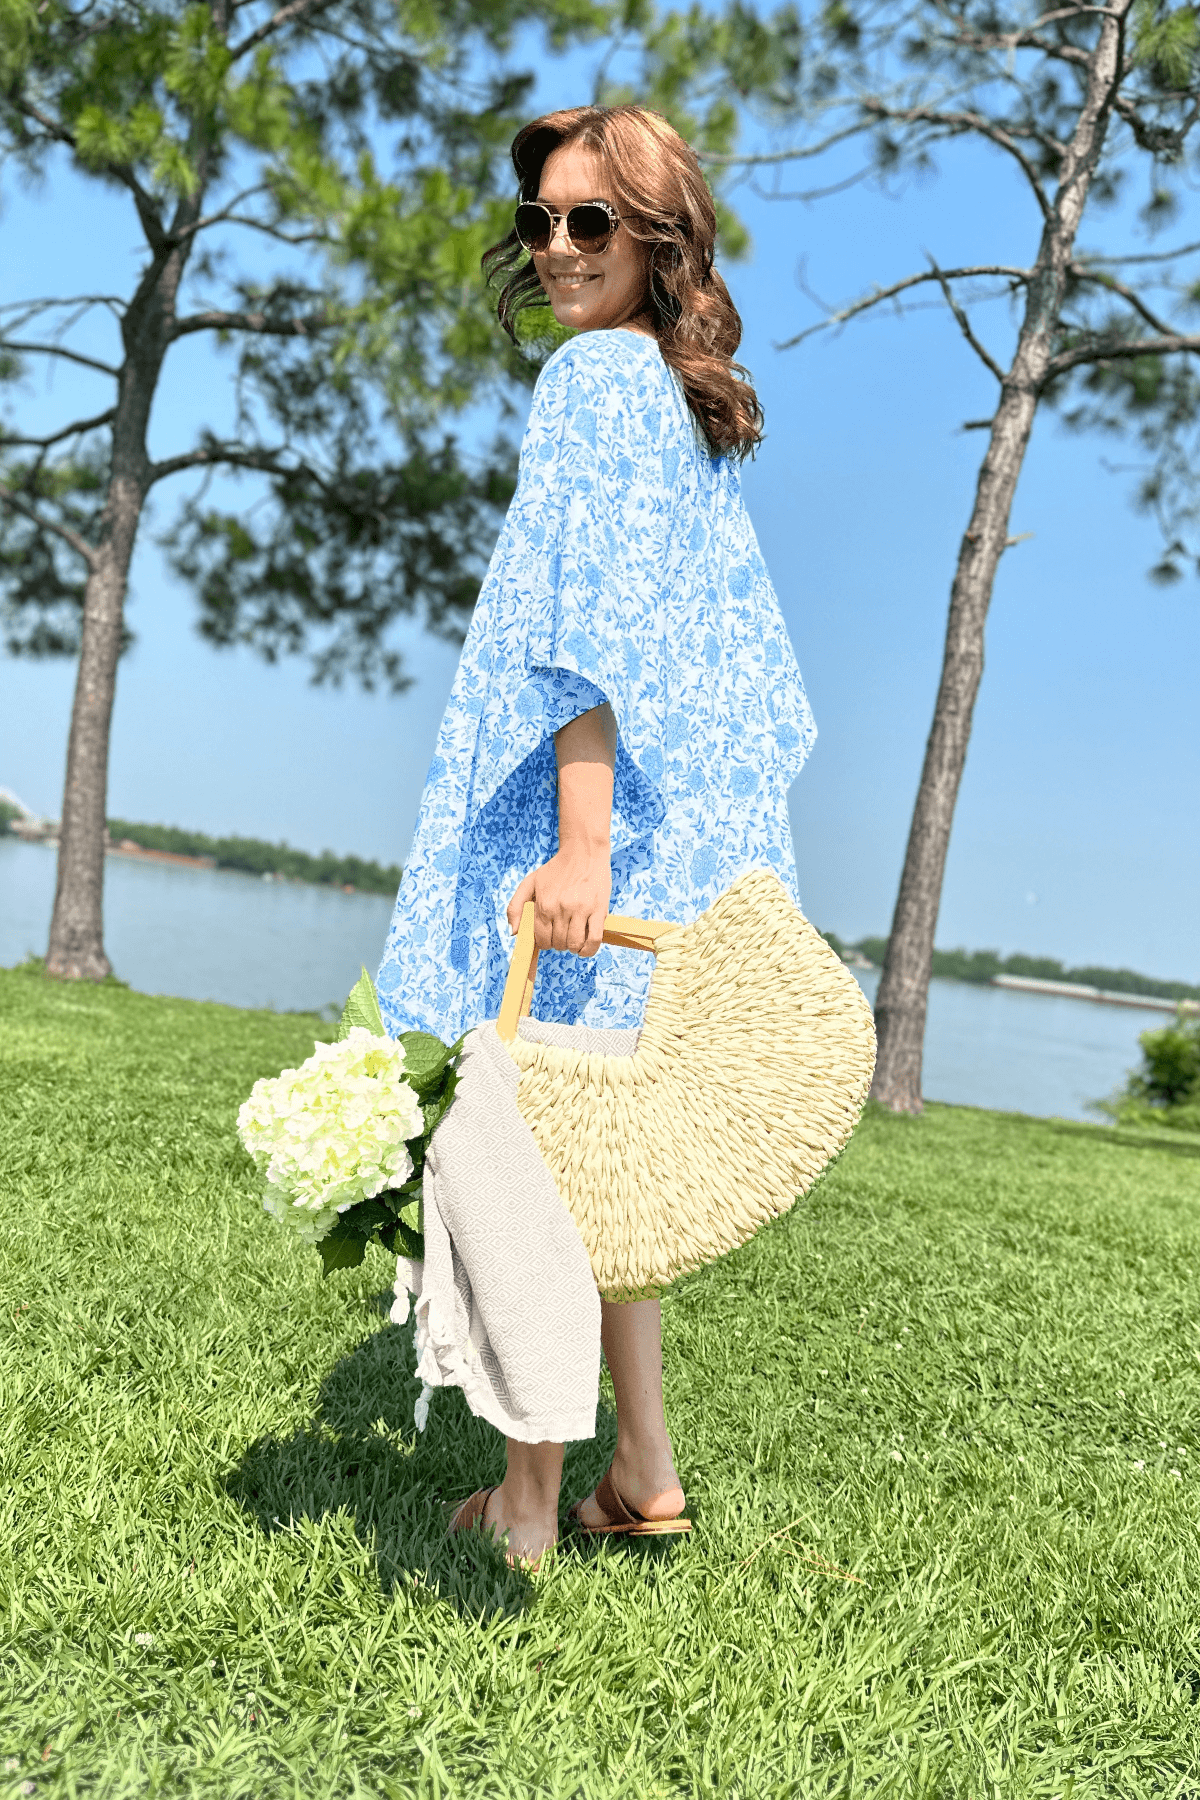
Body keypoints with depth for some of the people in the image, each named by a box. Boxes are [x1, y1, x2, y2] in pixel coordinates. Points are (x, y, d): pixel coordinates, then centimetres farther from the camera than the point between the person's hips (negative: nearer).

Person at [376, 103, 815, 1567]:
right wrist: (738, 825, 25)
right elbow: (737, 626, 22)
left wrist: (578, 844, -24)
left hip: (580, 813, -9)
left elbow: (593, 618, -19)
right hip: (690, 834, 9)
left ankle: (528, 1505, 11)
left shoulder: (595, 376, -6)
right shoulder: (695, 406, 21)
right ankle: (643, 1471, 23)